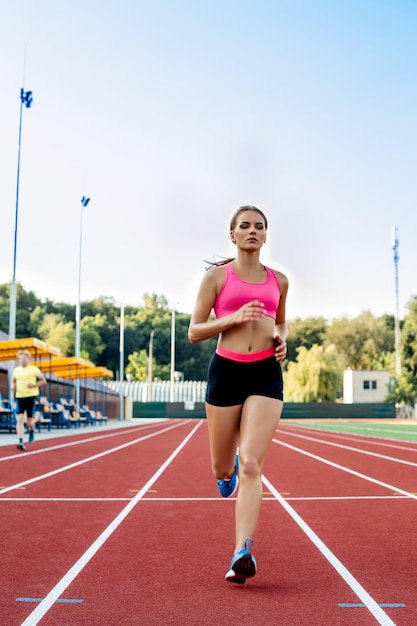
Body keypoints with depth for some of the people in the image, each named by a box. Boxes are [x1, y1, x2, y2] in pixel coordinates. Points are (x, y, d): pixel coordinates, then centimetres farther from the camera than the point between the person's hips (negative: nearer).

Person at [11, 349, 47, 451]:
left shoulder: (34, 369, -1)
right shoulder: (16, 370, 9)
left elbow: (43, 381, 1)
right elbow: (13, 380, 26)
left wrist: (34, 385, -15)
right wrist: (13, 386, 4)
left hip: (31, 396, -2)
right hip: (19, 397, 2)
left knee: (29, 420, 5)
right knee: (20, 420, -12)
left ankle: (31, 431, 40)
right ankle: (20, 442, -16)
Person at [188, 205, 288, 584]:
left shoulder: (278, 281, 12)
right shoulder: (217, 276, 3)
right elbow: (194, 332, 1)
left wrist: (281, 338, 5)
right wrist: (233, 318, -15)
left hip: (266, 374, 1)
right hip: (226, 371, -1)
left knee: (251, 466, -14)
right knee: (221, 468, 12)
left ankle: (243, 553, -17)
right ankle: (229, 469, 51)